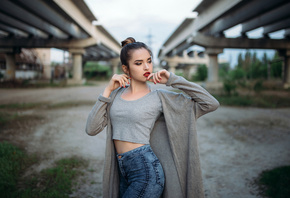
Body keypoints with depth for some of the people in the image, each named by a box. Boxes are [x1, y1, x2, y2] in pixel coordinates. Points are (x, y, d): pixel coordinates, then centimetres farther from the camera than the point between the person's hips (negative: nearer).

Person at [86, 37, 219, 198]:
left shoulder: (159, 97, -5)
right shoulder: (117, 93, 6)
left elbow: (211, 104, -7)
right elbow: (92, 129, -1)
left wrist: (172, 79, -10)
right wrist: (108, 91, -5)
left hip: (146, 172, -5)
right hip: (123, 173, 5)